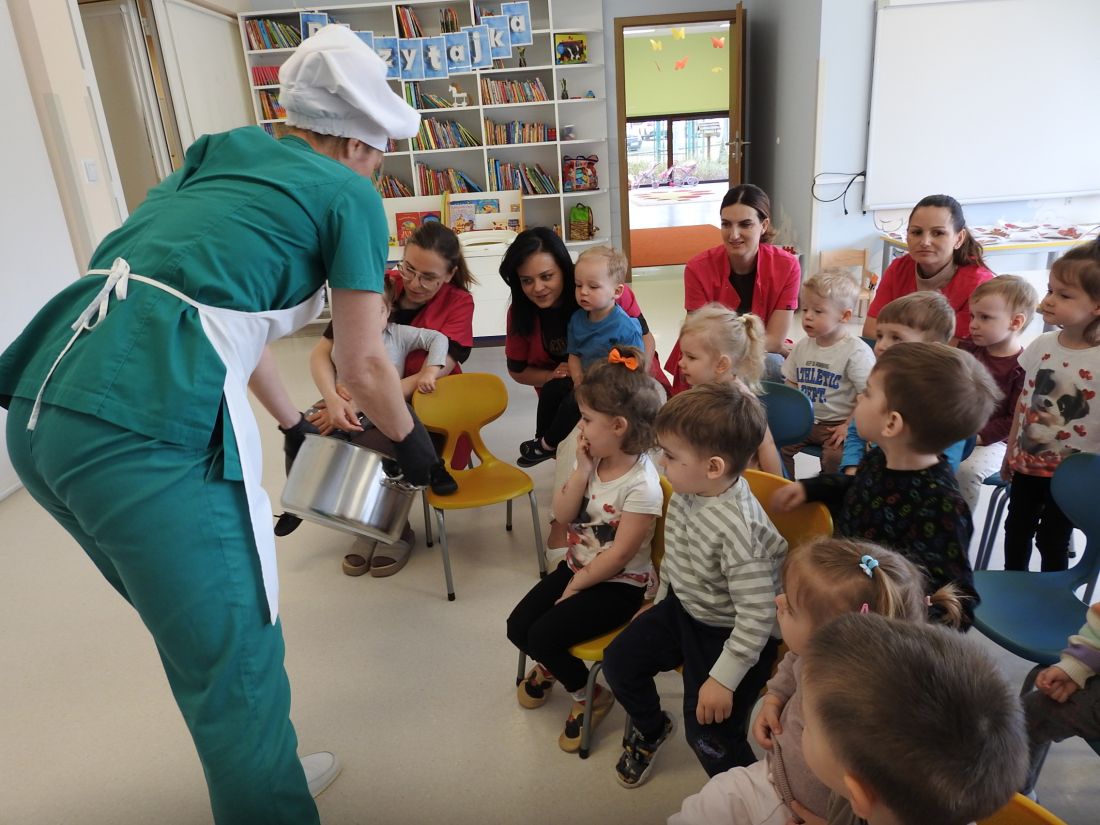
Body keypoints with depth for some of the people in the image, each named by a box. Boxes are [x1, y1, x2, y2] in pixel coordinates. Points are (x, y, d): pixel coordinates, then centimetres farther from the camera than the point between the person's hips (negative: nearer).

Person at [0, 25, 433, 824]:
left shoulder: (223, 147, 25)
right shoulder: (350, 195, 5)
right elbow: (362, 365, 6)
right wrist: (413, 442, 25)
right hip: (148, 427, -9)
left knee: (200, 632, 25)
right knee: (239, 663, 8)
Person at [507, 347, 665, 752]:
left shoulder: (641, 484, -26)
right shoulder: (593, 460, -4)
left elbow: (620, 554, -22)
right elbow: (563, 515, -5)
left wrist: (576, 585, -12)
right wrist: (582, 471, -18)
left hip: (618, 584, -7)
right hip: (576, 565, 7)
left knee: (544, 635, -16)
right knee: (518, 627, 0)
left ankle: (588, 695, 13)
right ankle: (550, 666, 35)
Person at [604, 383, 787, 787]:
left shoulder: (739, 529, -37)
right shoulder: (686, 490, -12)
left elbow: (757, 615, -30)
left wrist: (723, 679, -23)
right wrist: (659, 601, 19)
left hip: (729, 633, -8)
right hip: (681, 607, 8)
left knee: (709, 734, -5)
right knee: (620, 658, 13)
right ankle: (649, 728, 43)